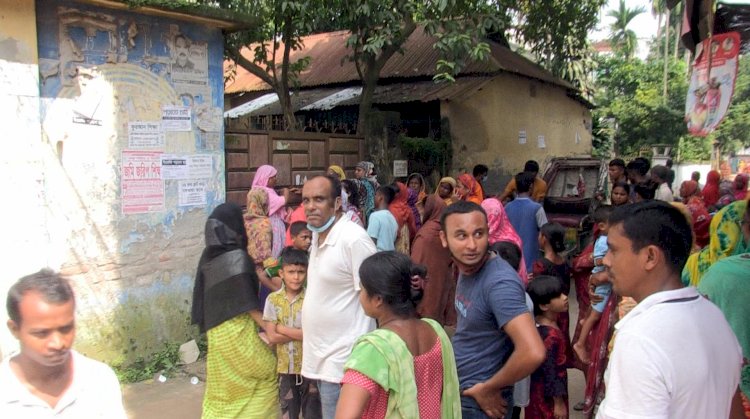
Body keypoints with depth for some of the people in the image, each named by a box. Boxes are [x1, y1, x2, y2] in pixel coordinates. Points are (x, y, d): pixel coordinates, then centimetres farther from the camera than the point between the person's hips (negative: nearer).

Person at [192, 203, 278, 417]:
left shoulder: (208, 257, 3)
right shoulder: (237, 257, -18)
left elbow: (202, 295, 9)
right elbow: (247, 302, -17)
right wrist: (268, 327, -11)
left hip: (216, 331, 7)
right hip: (237, 329, -7)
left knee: (221, 383, 17)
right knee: (266, 372, 9)